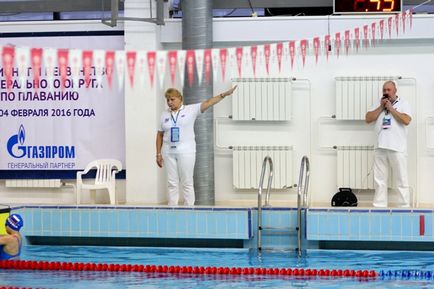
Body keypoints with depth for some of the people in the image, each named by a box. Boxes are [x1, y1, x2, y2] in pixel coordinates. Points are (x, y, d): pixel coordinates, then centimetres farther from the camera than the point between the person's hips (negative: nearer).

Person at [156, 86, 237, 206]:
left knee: (187, 183, 0)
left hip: (186, 152, -3)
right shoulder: (164, 115, 9)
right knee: (172, 183, 6)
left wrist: (224, 94, -17)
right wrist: (158, 154, 9)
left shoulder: (190, 110, 0)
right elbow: (160, 135, 12)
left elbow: (207, 103, -8)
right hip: (168, 152, 3)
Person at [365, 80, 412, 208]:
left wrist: (391, 108, -7)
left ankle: (404, 206, -1)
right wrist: (381, 107, -1)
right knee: (379, 179, 5)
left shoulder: (403, 103, 4)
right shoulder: (379, 104, 16)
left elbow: (406, 120, -11)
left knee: (401, 179, -3)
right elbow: (368, 119, 6)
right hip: (380, 147, 4)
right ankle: (379, 206, 10)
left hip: (397, 148, -4)